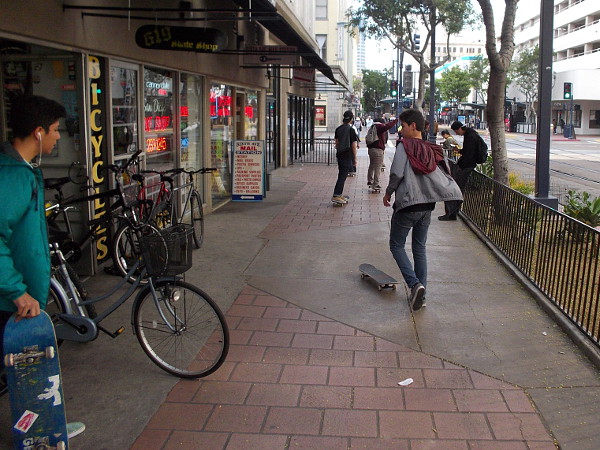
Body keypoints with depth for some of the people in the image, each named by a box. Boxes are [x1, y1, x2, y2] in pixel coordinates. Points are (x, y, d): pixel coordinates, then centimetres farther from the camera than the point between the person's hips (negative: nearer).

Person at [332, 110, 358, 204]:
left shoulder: (338, 129, 7)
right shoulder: (351, 130, -12)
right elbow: (353, 146, -11)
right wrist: (355, 158, -4)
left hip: (339, 154, 7)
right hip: (347, 155, -7)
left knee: (341, 175, 15)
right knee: (343, 176, -6)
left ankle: (339, 195, 18)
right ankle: (336, 196, -10)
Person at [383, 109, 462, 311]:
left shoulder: (404, 146, -10)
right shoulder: (432, 150, 8)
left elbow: (397, 173, -18)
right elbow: (445, 177, 5)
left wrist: (388, 192, -5)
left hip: (406, 205, -6)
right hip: (426, 206, 6)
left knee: (397, 245, 8)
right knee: (420, 248, 15)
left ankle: (414, 284, -11)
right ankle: (420, 294, 16)